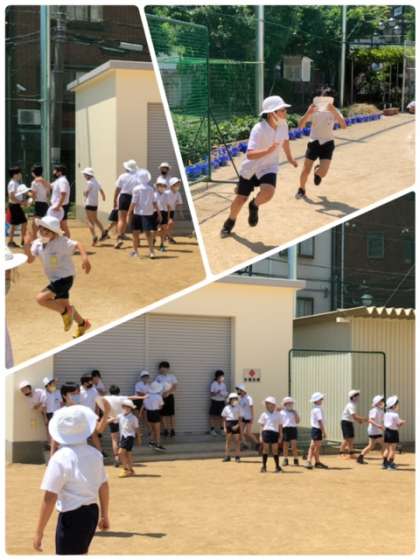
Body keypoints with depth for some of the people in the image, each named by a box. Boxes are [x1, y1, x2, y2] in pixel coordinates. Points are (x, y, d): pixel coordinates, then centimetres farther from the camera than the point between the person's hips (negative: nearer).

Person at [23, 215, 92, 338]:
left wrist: (85, 258, -37)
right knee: (63, 305, 22)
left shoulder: (61, 242, -22)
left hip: (65, 278, -8)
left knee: (41, 298, -20)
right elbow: (30, 259, -10)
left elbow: (78, 245, -21)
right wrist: (27, 245, -25)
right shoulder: (38, 243, -4)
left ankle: (66, 311, -1)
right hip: (55, 279, 8)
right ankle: (82, 324, 46)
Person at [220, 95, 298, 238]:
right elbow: (250, 155, -36)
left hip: (269, 167, 3)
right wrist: (268, 151, -50)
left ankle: (254, 206, 10)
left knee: (268, 193, -25)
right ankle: (230, 222, 38)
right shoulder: (259, 129, -28)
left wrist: (289, 157, 27)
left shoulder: (283, 125, -11)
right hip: (250, 168, -3)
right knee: (241, 199, 7)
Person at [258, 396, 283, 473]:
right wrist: (260, 435, 2)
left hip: (275, 432, 0)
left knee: (275, 450, 3)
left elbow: (280, 426, 10)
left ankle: (277, 466, 8)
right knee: (265, 449, 3)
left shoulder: (277, 414, 8)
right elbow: (261, 425, 9)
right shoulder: (264, 414, 9)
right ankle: (264, 466, 8)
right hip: (266, 432, 0)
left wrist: (280, 436, 6)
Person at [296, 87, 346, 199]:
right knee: (306, 171, -3)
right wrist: (308, 113, -32)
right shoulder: (314, 111, -8)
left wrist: (334, 112, -38)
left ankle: (317, 171, 27)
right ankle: (302, 189, 27)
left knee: (322, 173, -12)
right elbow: (301, 125, -16)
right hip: (314, 143, 1)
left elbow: (343, 125, -25)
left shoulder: (334, 112, -8)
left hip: (327, 144, -1)